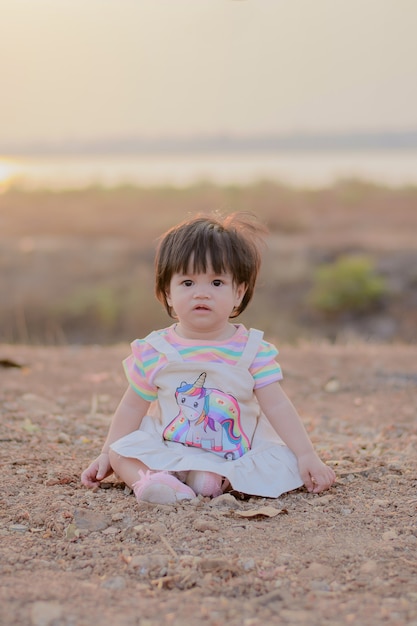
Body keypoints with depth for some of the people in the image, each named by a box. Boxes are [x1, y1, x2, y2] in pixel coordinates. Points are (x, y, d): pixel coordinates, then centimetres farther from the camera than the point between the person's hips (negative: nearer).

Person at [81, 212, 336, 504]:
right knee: (123, 452, -20)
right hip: (169, 451, 1)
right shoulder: (155, 351, -4)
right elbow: (133, 408, 6)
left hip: (240, 453, 0)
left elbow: (278, 407, -8)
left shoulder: (253, 349, -7)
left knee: (285, 466, -22)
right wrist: (107, 455, 4)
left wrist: (307, 455, -15)